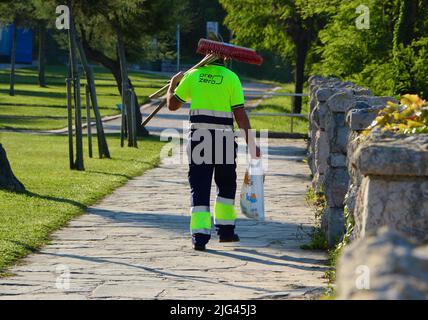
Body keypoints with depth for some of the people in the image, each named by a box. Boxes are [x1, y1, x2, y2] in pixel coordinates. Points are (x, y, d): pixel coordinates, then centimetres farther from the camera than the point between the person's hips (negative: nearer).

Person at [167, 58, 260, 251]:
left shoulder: (192, 75, 4)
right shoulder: (231, 78, -2)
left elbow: (172, 104, 12)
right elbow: (240, 114, -6)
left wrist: (173, 85, 32)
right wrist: (250, 142, -2)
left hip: (198, 137, 1)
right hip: (224, 139, -1)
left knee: (199, 189, 2)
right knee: (226, 186, 19)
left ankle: (199, 236, -8)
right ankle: (225, 230, 21)